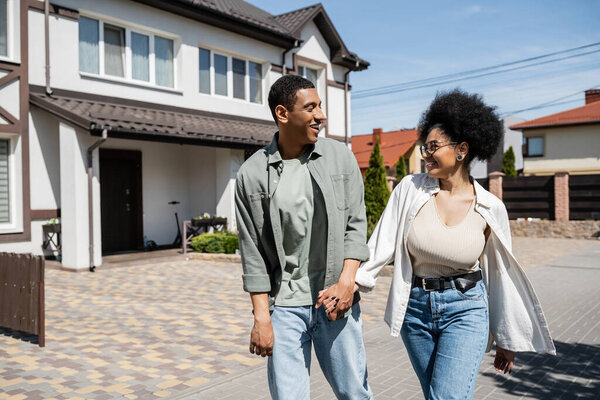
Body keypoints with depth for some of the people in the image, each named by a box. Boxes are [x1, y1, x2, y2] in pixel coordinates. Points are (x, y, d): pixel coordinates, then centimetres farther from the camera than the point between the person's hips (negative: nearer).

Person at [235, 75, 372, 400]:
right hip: (284, 305, -1)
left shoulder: (340, 157, 1)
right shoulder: (252, 174, -4)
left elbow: (356, 222, 3)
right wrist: (261, 317, -3)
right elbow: (252, 251, -2)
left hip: (335, 299, 1)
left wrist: (347, 281, -10)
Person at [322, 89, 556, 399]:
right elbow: (382, 245, -6)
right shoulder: (410, 189, -6)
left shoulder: (490, 209, -7)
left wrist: (506, 340, 9)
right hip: (415, 307, 2)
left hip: (465, 311, -2)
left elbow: (500, 276, 2)